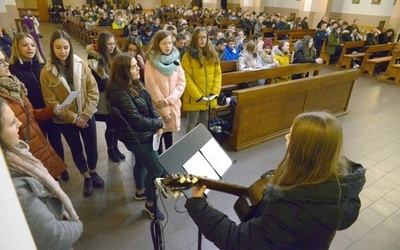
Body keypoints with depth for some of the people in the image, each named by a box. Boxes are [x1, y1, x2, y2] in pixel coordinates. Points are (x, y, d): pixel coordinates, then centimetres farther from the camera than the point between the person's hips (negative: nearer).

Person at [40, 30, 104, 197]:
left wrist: (86, 114, -14)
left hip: (87, 116, 1)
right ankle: (86, 177, 35)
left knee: (92, 147, 13)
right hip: (65, 120, -1)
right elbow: (51, 102, -10)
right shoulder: (46, 72, -10)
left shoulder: (81, 65, -5)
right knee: (76, 150, 14)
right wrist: (74, 118, -14)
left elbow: (93, 90, -6)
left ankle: (93, 172, 39)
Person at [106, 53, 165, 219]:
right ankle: (150, 204, 20)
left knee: (142, 162, 26)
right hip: (137, 137, -9)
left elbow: (149, 104, 7)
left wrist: (157, 122, -7)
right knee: (157, 170, -1)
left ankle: (140, 191, 50)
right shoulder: (119, 93, -28)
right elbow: (136, 120, -28)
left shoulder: (135, 84, 1)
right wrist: (158, 124, -15)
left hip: (143, 134, 9)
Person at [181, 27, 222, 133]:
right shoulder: (188, 56, -10)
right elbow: (187, 78, -15)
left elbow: (218, 73, 4)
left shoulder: (212, 54, 6)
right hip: (194, 98, -5)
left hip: (209, 98, 5)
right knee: (192, 122, 8)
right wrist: (197, 96, -18)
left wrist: (215, 92, -7)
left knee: (205, 122, 18)